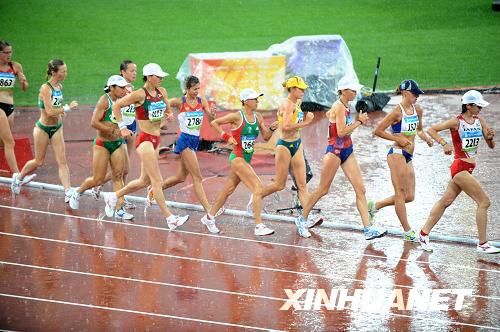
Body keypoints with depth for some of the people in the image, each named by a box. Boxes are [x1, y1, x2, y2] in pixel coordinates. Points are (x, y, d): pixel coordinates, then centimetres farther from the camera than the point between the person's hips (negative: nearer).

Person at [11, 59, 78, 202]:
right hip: (43, 128, -6)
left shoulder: (59, 87, 3)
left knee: (62, 161, -5)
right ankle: (18, 178, 35)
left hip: (57, 128, 6)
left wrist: (61, 112, 6)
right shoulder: (45, 88, -20)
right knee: (39, 161, 9)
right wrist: (67, 108, -29)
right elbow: (50, 111, -28)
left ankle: (68, 192, -11)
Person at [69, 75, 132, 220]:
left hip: (118, 143, 6)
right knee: (98, 180, 1)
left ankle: (119, 210, -1)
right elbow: (94, 122, -22)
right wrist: (112, 130, -20)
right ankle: (77, 192, 28)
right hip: (102, 144, -6)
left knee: (118, 176, -1)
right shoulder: (104, 100, -15)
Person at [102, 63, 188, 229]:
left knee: (145, 181, 16)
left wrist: (170, 115, -2)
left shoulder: (162, 92, 7)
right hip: (145, 139, -8)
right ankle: (169, 218, -9)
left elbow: (168, 110, 21)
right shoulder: (140, 94, -13)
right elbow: (116, 106, -7)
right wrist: (122, 127, -9)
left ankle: (113, 196, 35)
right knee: (157, 181, -9)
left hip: (155, 140, 8)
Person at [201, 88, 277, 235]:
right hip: (237, 158, -8)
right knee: (258, 188, -16)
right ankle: (259, 227, -16)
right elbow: (214, 123, -5)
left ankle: (209, 217, 33)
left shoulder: (258, 117, 7)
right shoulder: (237, 117, -12)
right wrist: (226, 136, -12)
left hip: (246, 159, 8)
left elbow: (266, 137, 13)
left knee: (228, 190, 17)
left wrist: (272, 128, -6)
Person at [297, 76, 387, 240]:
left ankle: (368, 229, -5)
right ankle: (302, 218, 22)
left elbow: (328, 114, 28)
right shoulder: (339, 107, -17)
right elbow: (341, 132, -23)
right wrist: (359, 121, -16)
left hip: (347, 151, 9)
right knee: (323, 189, 5)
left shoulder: (346, 106, 9)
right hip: (335, 151, -9)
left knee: (360, 189, -2)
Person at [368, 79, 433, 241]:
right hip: (397, 154, -8)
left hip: (408, 157, 8)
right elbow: (378, 131, -11)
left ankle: (375, 205, 25)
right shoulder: (397, 111, -12)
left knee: (409, 196, 8)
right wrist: (398, 139, -13)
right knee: (401, 194, -2)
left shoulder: (417, 109, 10)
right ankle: (408, 232, 3)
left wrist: (425, 138, 6)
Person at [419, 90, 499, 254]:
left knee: (446, 201, 15)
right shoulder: (457, 122, -12)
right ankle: (482, 244, -4)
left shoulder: (480, 121, 6)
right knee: (484, 202, -9)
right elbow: (432, 130, -10)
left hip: (469, 169, 7)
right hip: (460, 168, -7)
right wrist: (444, 144, -23)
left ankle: (424, 234, 25)